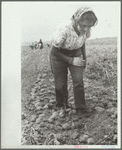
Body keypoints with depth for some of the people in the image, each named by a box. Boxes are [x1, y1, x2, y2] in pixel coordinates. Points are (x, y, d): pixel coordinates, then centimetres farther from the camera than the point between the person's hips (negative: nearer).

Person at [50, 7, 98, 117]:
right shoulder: (63, 30, -35)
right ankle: (61, 107, 27)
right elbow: (54, 51, -23)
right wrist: (71, 60, -23)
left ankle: (81, 110, 1)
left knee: (78, 81, -8)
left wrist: (84, 58, 7)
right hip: (59, 55, -3)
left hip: (75, 53, 4)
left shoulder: (86, 30, -18)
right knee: (61, 84, 3)